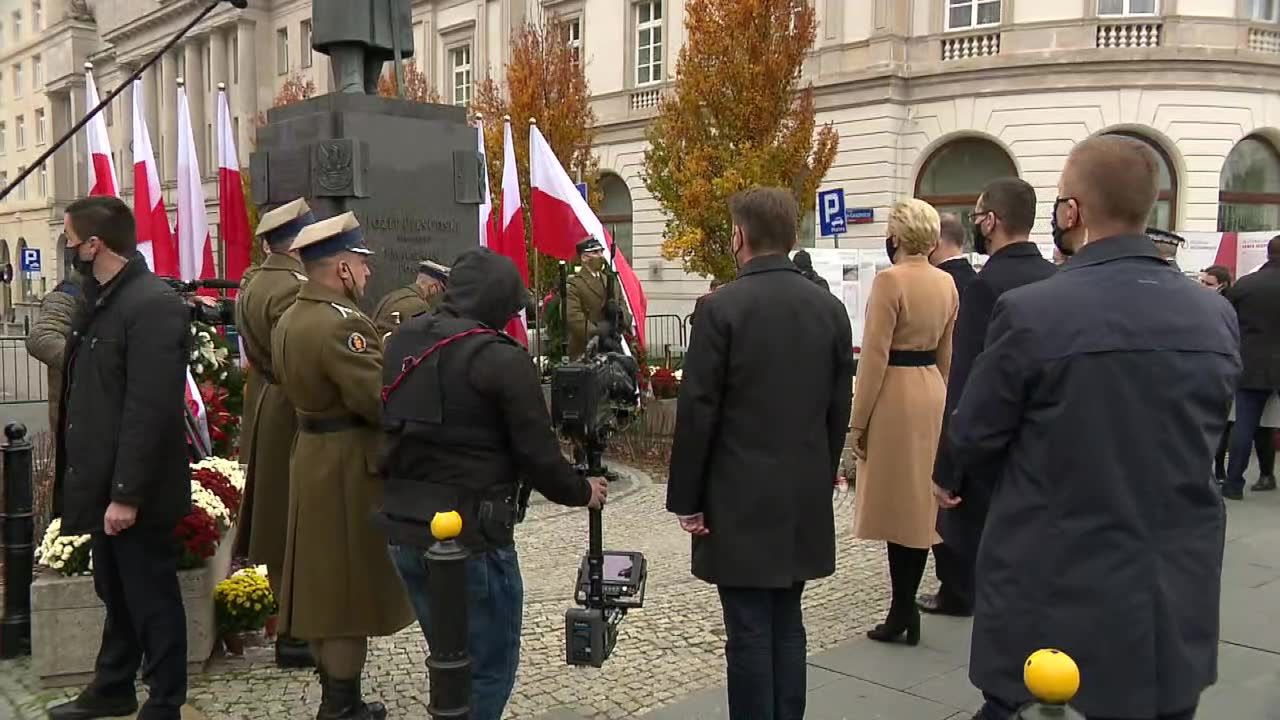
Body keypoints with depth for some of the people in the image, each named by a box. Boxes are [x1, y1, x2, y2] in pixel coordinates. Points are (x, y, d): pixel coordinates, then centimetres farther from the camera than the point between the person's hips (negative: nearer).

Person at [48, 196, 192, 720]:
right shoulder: (101, 299, 11)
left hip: (134, 491, -9)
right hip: (106, 483, 9)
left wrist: (127, 493, -23)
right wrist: (108, 488, 13)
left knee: (152, 599, 5)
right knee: (116, 594, 22)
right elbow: (93, 394, 15)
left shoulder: (154, 304, -19)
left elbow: (151, 409, -24)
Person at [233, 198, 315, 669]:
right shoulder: (293, 289, -19)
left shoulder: (253, 286, 12)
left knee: (281, 524, 17)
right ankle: (297, 635, 8)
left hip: (266, 412, 10)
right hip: (293, 419, -10)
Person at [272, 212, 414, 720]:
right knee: (349, 583, 2)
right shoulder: (341, 322, -23)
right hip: (349, 468, -10)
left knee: (323, 580, 18)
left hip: (310, 458, 10)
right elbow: (381, 401, -25)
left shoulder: (290, 318, 9)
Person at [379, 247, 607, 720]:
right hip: (470, 536, -7)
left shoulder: (402, 341, 6)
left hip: (404, 530, 8)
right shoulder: (501, 358, -15)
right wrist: (580, 492, 4)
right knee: (489, 666, 8)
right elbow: (536, 452, -12)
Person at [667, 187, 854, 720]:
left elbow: (697, 411, -12)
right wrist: (821, 478, 18)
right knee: (787, 625, 15)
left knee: (749, 633, 2)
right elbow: (839, 410, 8)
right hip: (805, 496, 6)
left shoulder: (722, 306, -12)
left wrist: (686, 498, -4)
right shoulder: (830, 308, 4)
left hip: (741, 498, -5)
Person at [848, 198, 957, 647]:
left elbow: (874, 356, -16)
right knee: (921, 503, 12)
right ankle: (905, 610, 21)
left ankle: (902, 613, 8)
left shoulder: (890, 280, -15)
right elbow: (947, 354, 13)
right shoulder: (947, 283, 7)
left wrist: (857, 421, -11)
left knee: (895, 505, 1)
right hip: (932, 394, 7)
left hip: (895, 395, -7)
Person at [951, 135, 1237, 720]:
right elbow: (1200, 441, 10)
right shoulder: (1216, 317, -2)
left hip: (1055, 602, -5)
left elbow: (970, 444, -8)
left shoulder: (1030, 312, -18)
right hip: (1178, 611, 5)